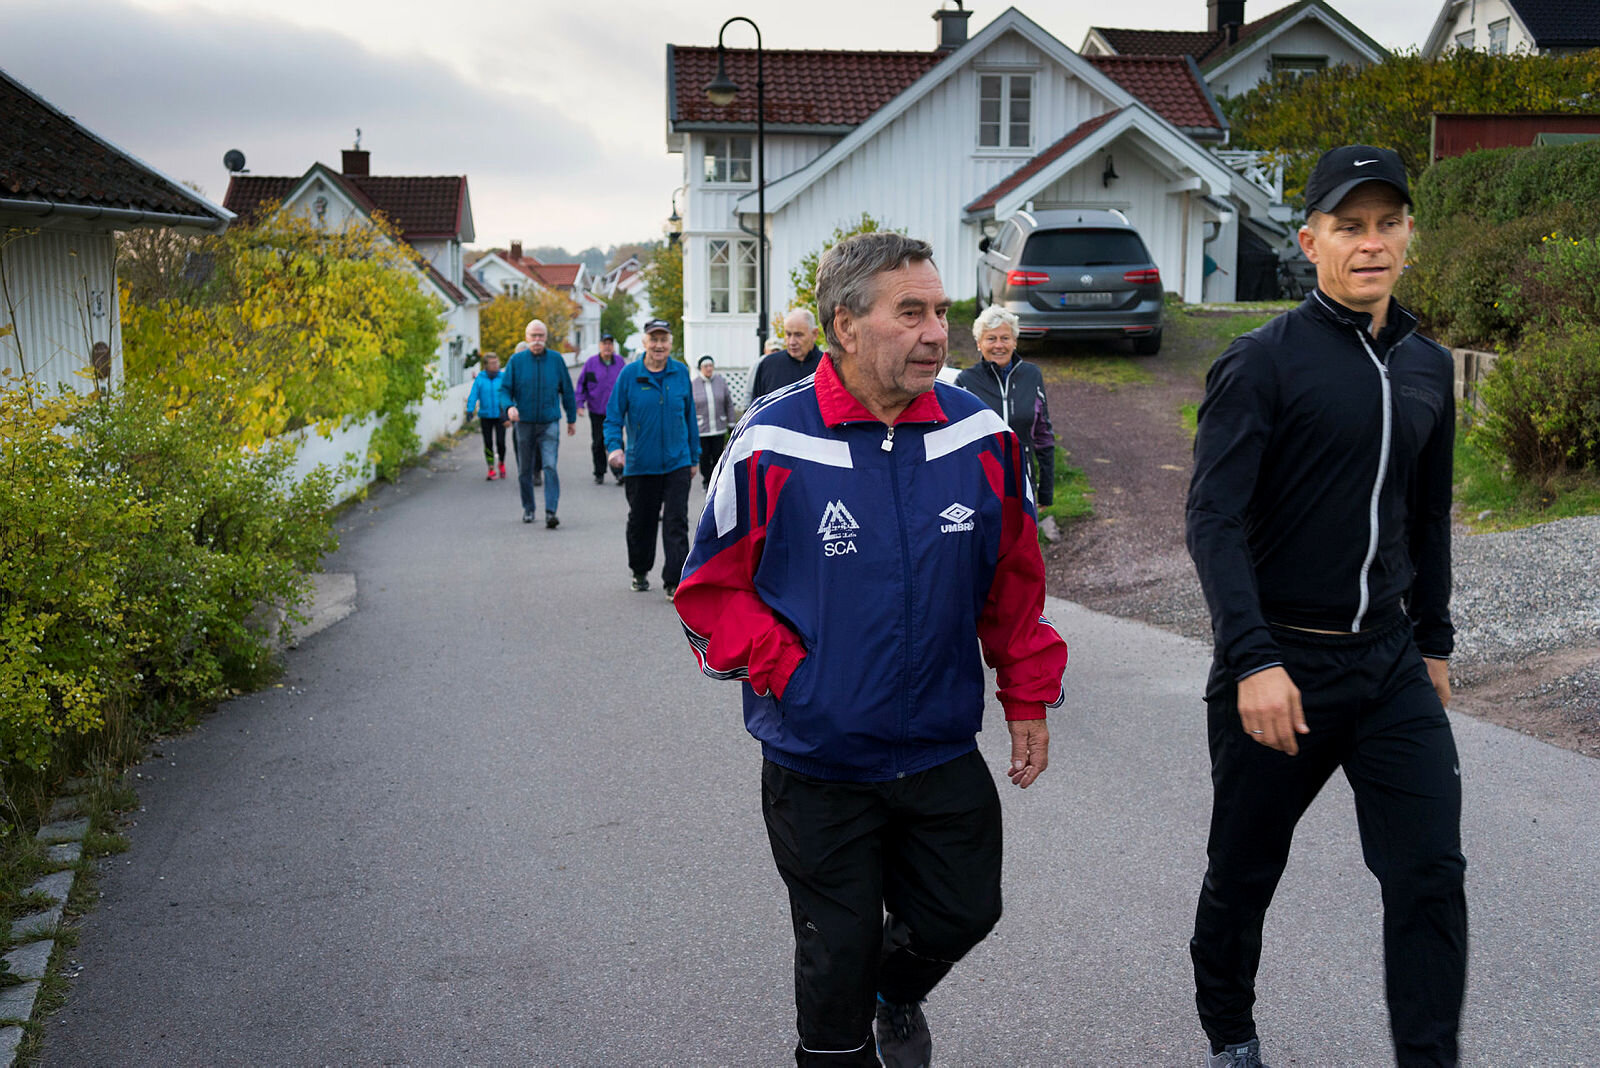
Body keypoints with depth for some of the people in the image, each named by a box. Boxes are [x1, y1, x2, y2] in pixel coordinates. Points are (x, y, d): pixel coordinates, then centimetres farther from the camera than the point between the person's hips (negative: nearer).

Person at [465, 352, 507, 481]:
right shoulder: (480, 379, -2)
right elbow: (473, 395, -7)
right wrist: (470, 410, -19)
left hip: (500, 416, 0)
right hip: (485, 416, 0)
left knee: (500, 442, -5)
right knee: (488, 443, 3)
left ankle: (502, 463, 22)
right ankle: (491, 469, 12)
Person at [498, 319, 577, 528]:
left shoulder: (556, 359, 2)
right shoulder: (517, 360, 1)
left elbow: (567, 390, 10)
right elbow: (504, 389, 1)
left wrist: (572, 419, 13)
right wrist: (509, 406, -20)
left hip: (549, 423, -1)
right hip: (524, 423, 1)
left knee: (550, 466, -14)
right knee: (524, 470, 9)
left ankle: (551, 512, -17)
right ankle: (528, 509, 25)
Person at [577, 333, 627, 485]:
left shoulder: (619, 362, 4)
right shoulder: (591, 363, 0)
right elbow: (581, 384, 4)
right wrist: (580, 403, -4)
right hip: (596, 411, 0)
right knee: (598, 442, 4)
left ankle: (619, 472, -4)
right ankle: (599, 474, 13)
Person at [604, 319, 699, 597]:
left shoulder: (681, 373, 3)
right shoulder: (629, 374, -3)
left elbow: (690, 416, 11)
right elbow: (614, 416, -2)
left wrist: (694, 457, 12)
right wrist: (614, 447, -19)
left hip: (677, 462, 0)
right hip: (640, 465, 0)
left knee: (676, 522, -6)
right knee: (640, 521, 12)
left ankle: (674, 582, -3)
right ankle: (640, 571, 34)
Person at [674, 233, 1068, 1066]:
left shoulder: (980, 436, -4)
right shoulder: (773, 444, -14)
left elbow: (1014, 581, 7)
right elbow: (712, 589, -5)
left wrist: (1028, 697, 9)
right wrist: (788, 673, -14)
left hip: (944, 753, 3)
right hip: (818, 760, -3)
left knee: (964, 910, 17)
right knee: (837, 958, 11)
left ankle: (897, 992, 51)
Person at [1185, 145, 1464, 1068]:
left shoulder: (1429, 367, 9)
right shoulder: (1263, 363, -10)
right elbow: (1215, 519, -17)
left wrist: (1433, 640, 20)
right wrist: (1253, 659, -24)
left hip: (1390, 659, 5)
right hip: (1280, 663, -4)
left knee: (1431, 872, -3)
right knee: (1245, 872, 11)